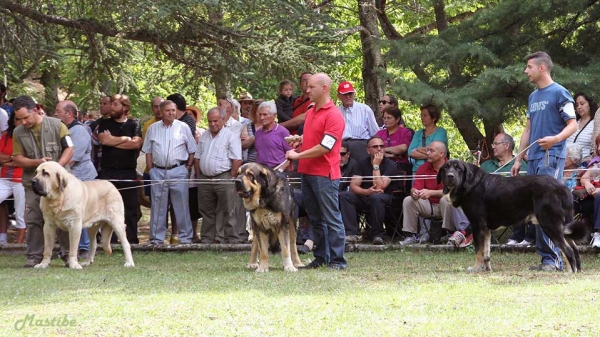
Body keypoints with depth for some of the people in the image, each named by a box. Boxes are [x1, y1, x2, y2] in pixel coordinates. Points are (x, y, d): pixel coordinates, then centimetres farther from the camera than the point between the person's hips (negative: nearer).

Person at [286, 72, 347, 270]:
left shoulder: (333, 115, -12)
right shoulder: (310, 113, 16)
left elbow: (325, 147, -18)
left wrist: (298, 156, -14)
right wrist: (300, 141, 8)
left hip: (325, 174, -9)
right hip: (307, 172, 9)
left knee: (331, 218, -5)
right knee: (315, 218, 12)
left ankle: (337, 260, -3)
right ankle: (321, 257, 18)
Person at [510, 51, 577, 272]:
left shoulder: (559, 93, -5)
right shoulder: (533, 96, 19)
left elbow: (573, 125, -9)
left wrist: (555, 139, -27)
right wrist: (518, 160, 19)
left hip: (551, 157, -8)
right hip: (533, 158, 8)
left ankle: (554, 258, -14)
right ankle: (545, 256, 9)